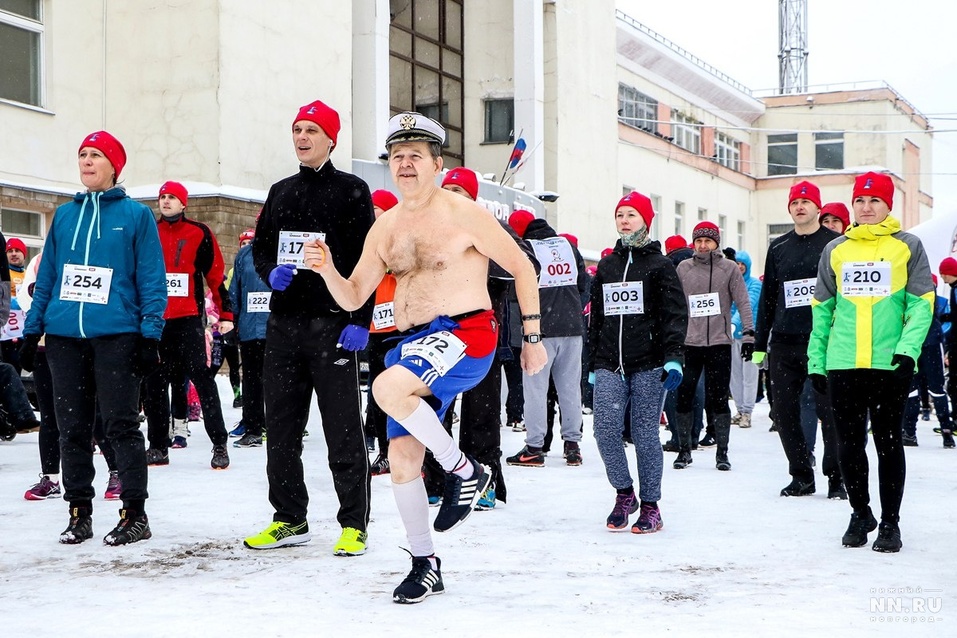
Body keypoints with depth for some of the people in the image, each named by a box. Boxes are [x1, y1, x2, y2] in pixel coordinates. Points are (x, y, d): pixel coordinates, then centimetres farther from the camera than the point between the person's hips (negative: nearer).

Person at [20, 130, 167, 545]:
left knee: (121, 426, -3)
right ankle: (79, 512, 16)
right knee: (72, 429, 8)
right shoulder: (65, 215, 14)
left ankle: (134, 514, 5)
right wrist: (32, 331, 12)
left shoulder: (136, 215, 2)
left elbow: (152, 279, -1)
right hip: (64, 336, 5)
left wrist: (151, 334, -8)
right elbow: (46, 277, 17)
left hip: (116, 336, -4)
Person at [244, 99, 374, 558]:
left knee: (343, 430, -3)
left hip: (333, 325, -6)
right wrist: (270, 272, -1)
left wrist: (359, 321, -15)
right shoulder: (280, 192, 17)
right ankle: (289, 519, 19)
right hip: (284, 322, 6)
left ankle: (354, 524, 3)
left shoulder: (351, 191, -1)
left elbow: (366, 261, -6)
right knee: (281, 428, 9)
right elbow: (260, 247, 22)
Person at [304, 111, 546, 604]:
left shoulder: (463, 215, -7)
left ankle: (464, 471, -12)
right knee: (401, 460, 4)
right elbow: (353, 298, 12)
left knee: (387, 388, -32)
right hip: (413, 345, 7)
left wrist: (532, 337, -2)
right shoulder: (385, 227, 11)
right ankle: (424, 565, 21)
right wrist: (326, 268, -9)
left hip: (465, 336, -7)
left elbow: (521, 267, -1)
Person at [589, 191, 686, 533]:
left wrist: (673, 358, -17)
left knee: (645, 433, -3)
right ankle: (624, 493, 11)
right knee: (605, 429, -9)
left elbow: (675, 314, -4)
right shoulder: (606, 266, 17)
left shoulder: (660, 265, 3)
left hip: (648, 363, -4)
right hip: (609, 364, 4)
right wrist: (593, 364, 17)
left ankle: (650, 506, 8)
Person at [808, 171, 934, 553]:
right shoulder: (836, 250, 11)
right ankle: (860, 514, 24)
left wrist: (909, 348, -16)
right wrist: (816, 361, 7)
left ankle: (890, 522, 13)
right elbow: (822, 309, 13)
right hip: (842, 364, 3)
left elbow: (921, 303, -2)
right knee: (849, 444, 7)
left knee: (888, 443, 3)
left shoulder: (908, 246, 3)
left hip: (890, 364, -3)